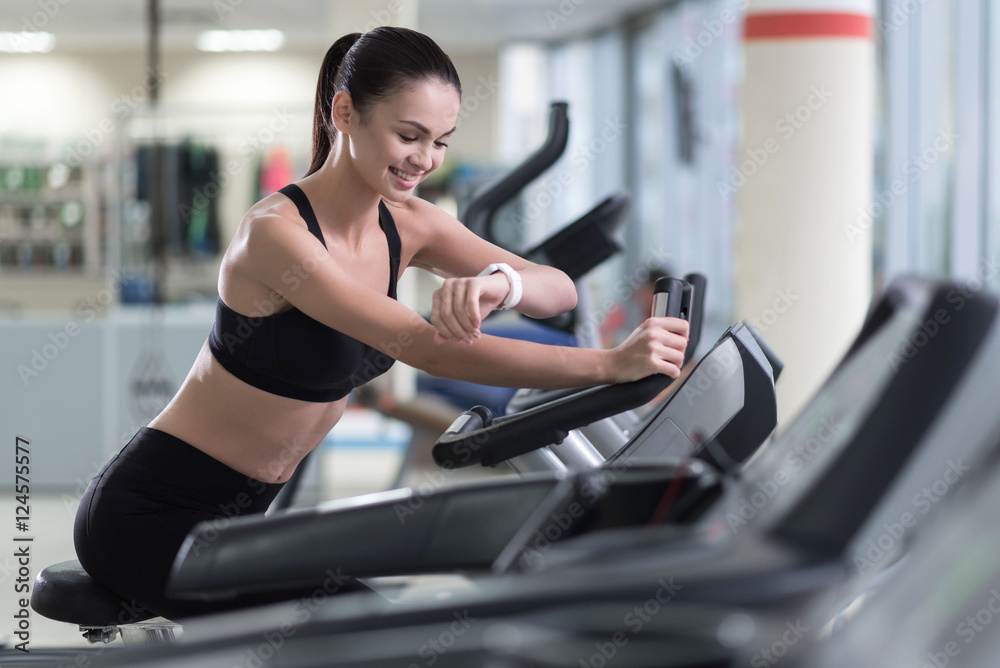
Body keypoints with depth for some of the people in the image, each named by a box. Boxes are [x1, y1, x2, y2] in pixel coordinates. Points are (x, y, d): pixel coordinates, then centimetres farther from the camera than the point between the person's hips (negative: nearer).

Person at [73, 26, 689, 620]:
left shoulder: (404, 225, 0)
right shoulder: (277, 233, -25)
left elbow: (559, 289, -7)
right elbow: (428, 348, -34)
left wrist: (501, 281, -32)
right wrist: (612, 365, -40)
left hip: (239, 511, 8)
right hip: (149, 512, -8)